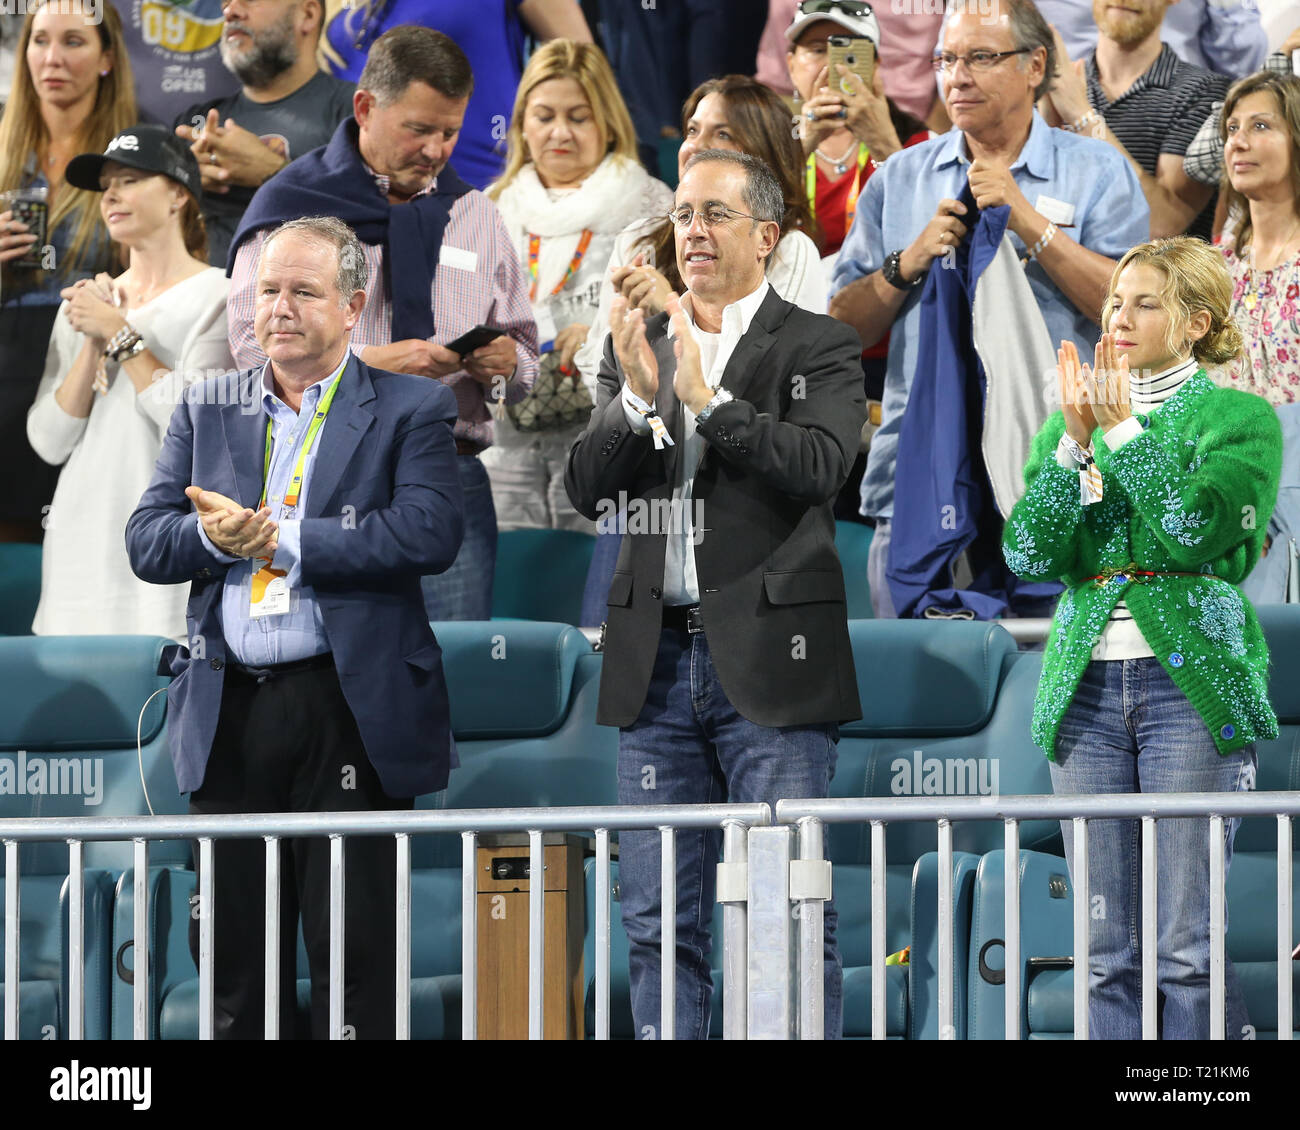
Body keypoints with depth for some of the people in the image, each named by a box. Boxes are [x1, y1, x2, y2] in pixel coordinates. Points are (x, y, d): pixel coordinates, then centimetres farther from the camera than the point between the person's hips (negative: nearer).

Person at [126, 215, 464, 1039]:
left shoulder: (410, 409, 3)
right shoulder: (207, 410, 15)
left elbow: (430, 532, -13)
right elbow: (146, 541, 8)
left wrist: (279, 539, -13)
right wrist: (216, 535, -14)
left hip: (352, 713, -4)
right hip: (230, 714, 4)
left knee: (357, 956, -3)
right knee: (233, 955, 7)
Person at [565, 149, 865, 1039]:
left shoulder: (819, 348, 2)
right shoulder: (640, 342, 14)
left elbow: (820, 466, -15)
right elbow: (587, 488, 5)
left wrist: (708, 397, -18)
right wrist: (637, 397, -12)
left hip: (768, 662, -4)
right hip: (657, 663, 4)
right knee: (660, 924, 6)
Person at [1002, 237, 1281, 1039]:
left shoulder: (1240, 419, 3)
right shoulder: (1069, 425, 16)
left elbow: (1200, 529, -15)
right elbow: (1029, 553, 3)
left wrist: (1125, 429, -11)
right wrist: (1076, 443, -7)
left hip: (1193, 681, -4)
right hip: (1087, 684, 4)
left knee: (1189, 946, -7)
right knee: (1107, 951, 3)